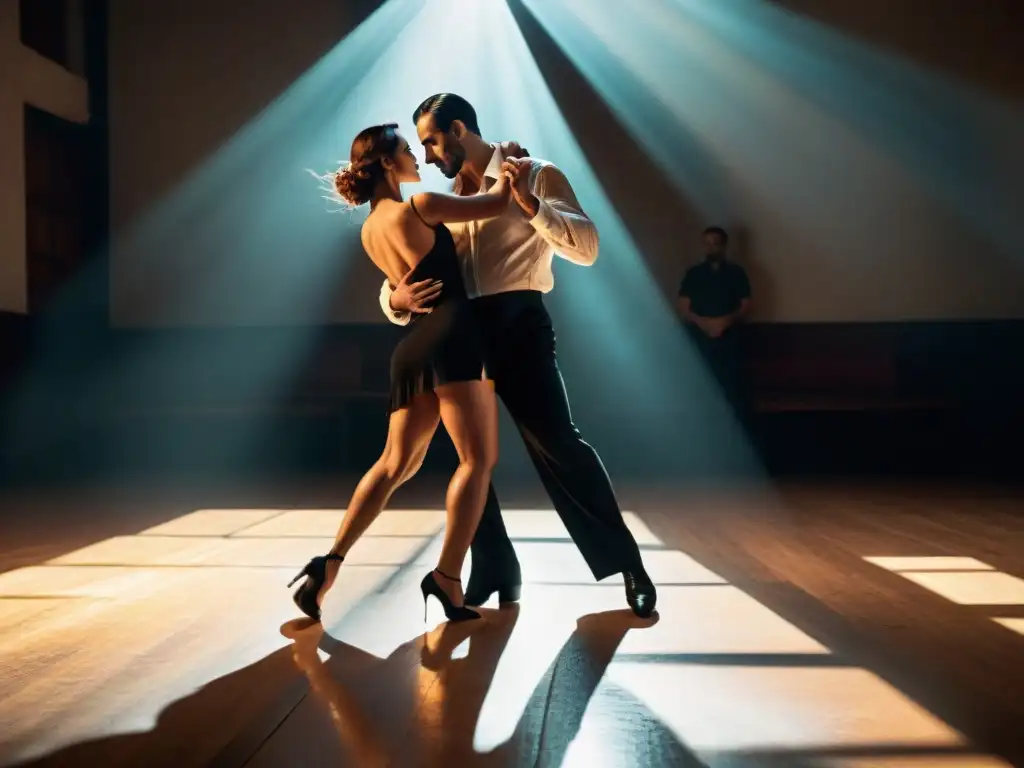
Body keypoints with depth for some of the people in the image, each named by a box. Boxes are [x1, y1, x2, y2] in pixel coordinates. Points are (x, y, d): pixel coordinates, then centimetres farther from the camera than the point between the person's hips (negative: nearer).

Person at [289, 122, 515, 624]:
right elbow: (498, 204, 4)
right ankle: (447, 578, -13)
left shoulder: (369, 230, 18)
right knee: (478, 458, -6)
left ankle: (331, 562, 4)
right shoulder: (419, 206, -3)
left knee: (396, 463, 12)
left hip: (412, 347, 8)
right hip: (451, 336, -8)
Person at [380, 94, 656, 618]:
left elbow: (586, 248, -8)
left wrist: (530, 204, -21)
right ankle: (495, 573, 18)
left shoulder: (535, 175, 3)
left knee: (557, 443, -12)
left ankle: (627, 564, 0)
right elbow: (408, 266, 15)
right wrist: (397, 297, -10)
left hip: (515, 324, -6)